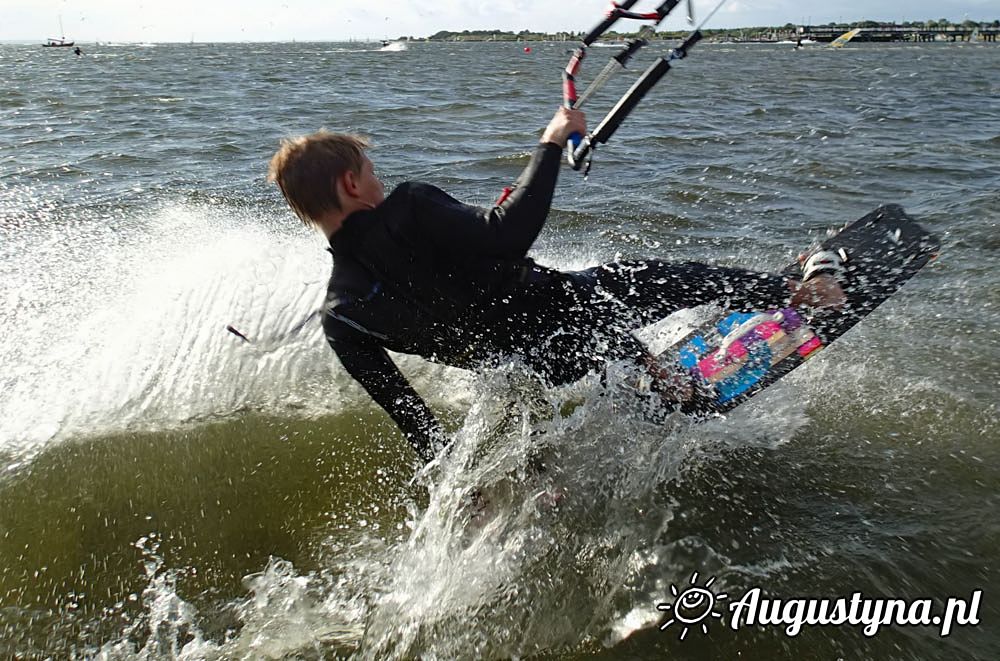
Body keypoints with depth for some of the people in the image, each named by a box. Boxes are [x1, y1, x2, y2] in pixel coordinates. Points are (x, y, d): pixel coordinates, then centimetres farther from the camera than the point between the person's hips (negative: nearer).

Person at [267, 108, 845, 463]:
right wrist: (552, 143, -20)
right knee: (661, 277, 17)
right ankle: (798, 291, 28)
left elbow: (404, 408, 0)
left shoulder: (341, 318, -6)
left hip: (537, 365, 7)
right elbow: (508, 236, -32)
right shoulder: (408, 211, -24)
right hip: (565, 315, -7)